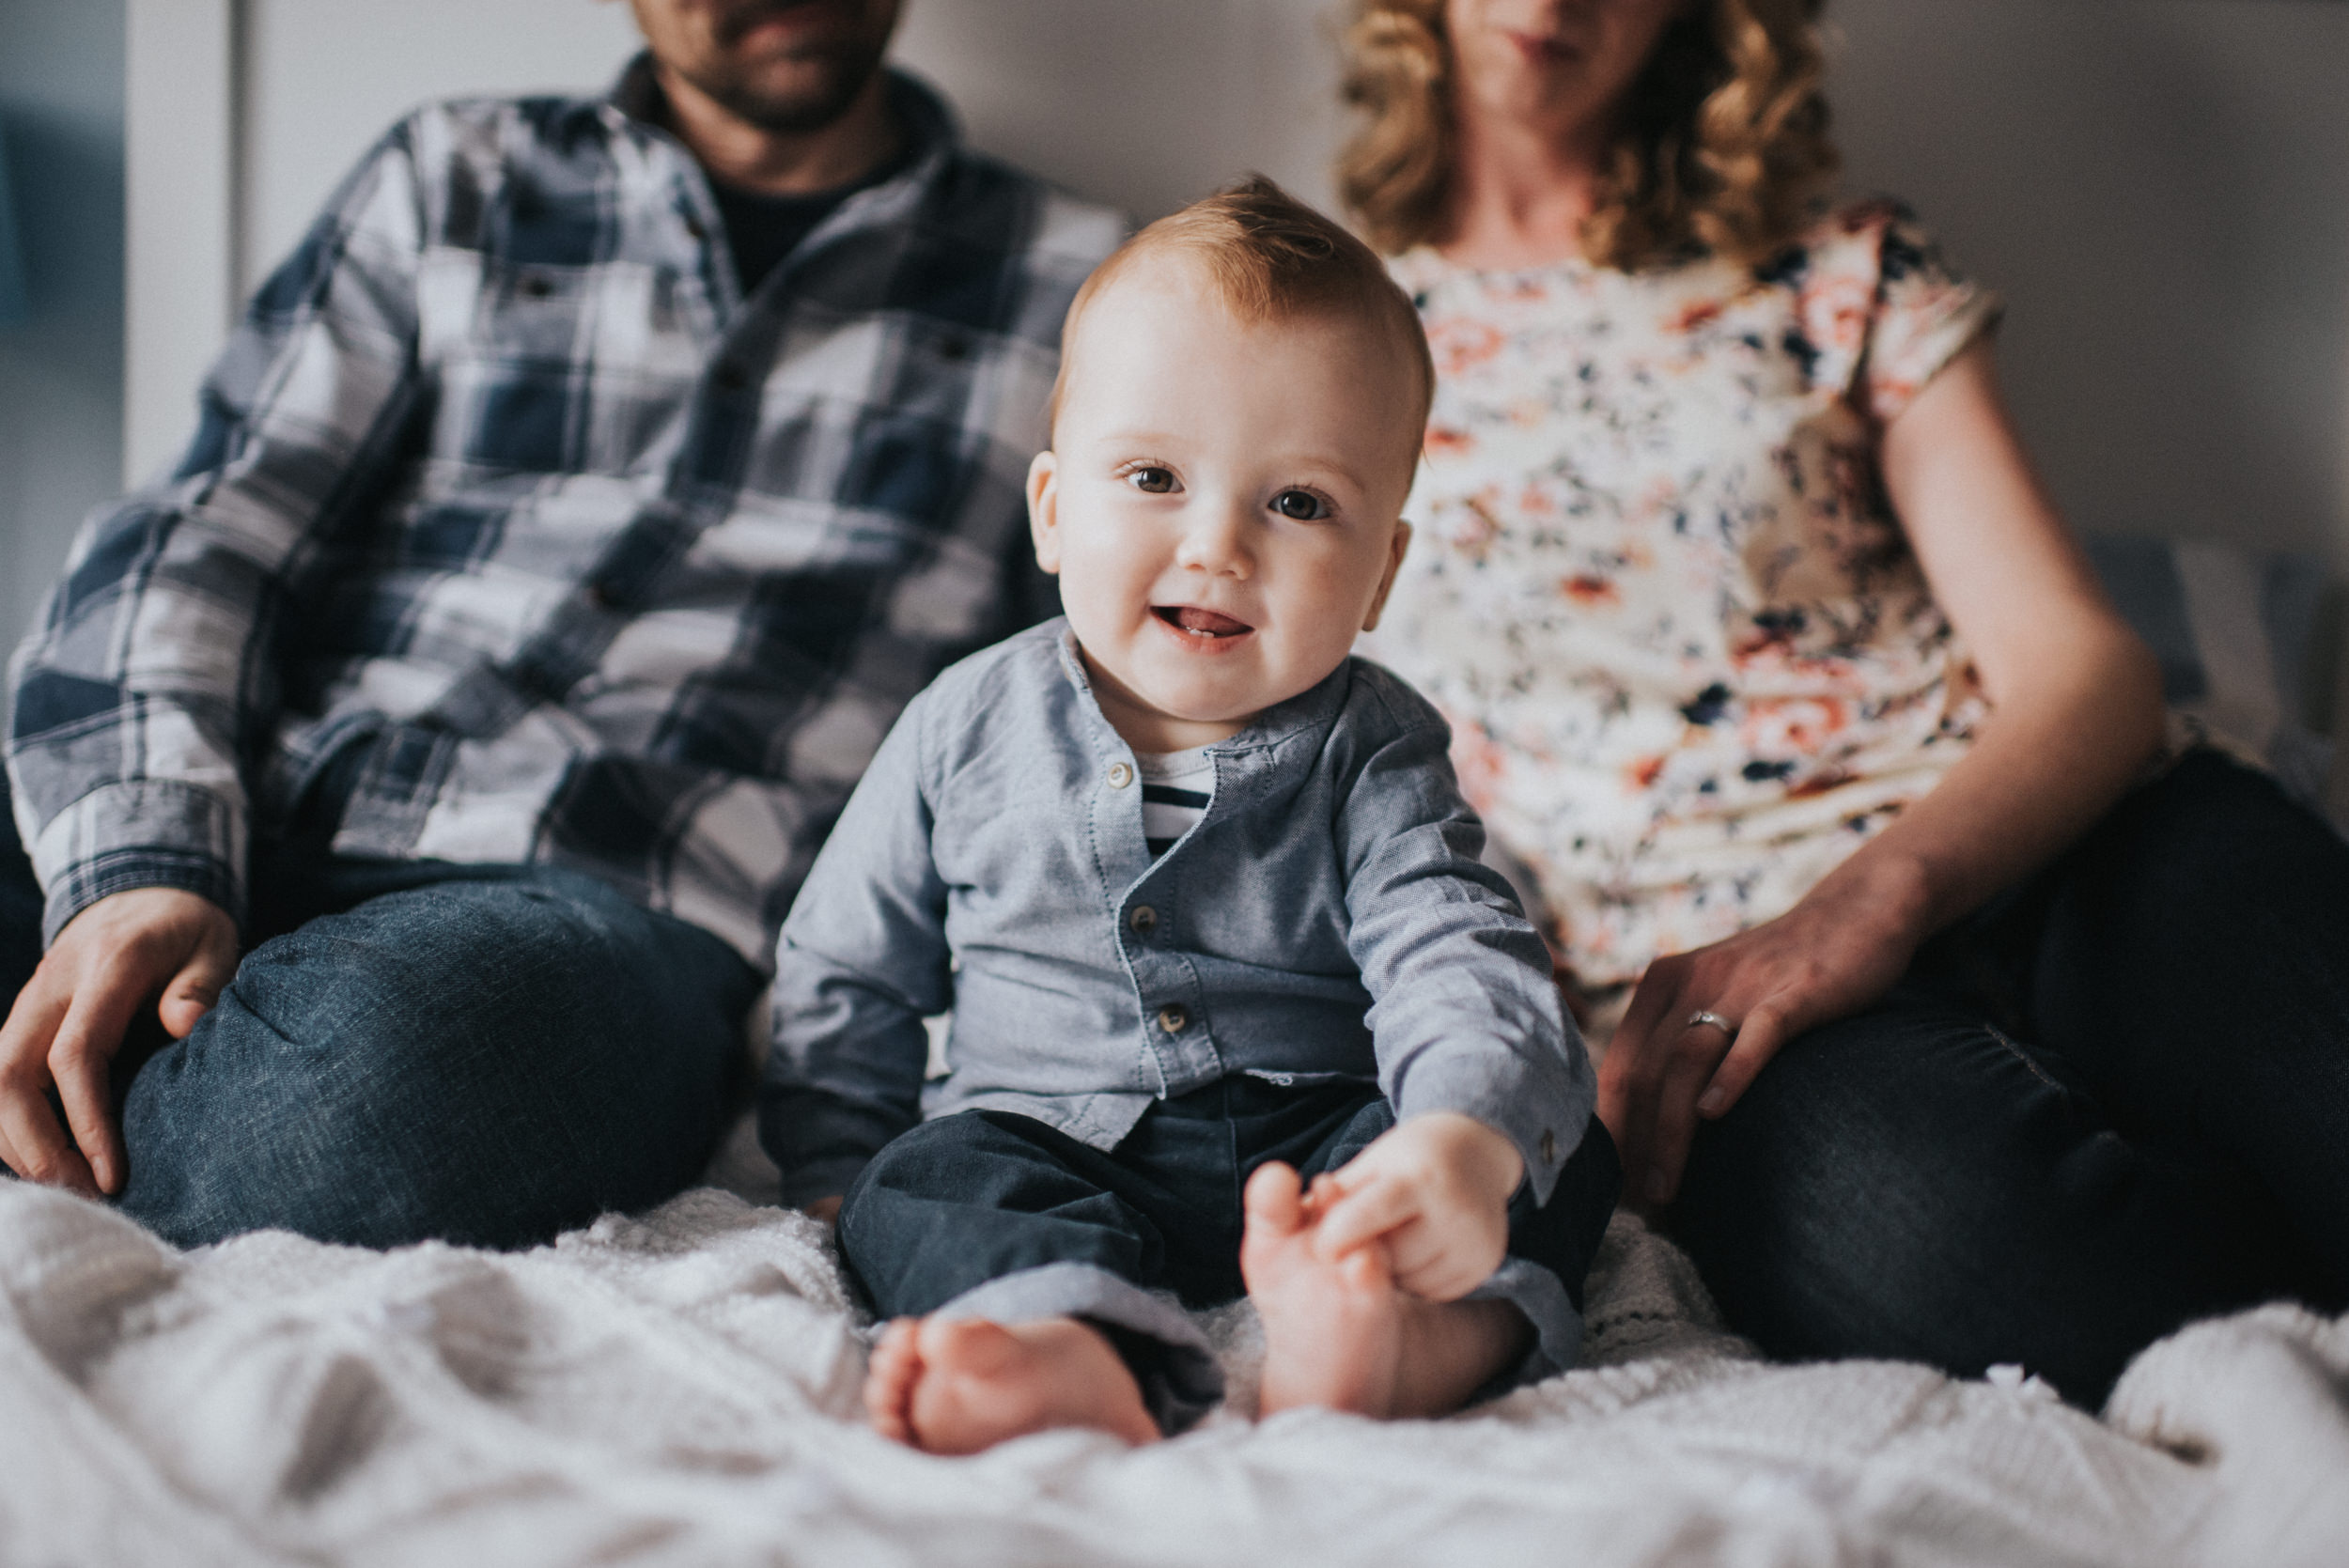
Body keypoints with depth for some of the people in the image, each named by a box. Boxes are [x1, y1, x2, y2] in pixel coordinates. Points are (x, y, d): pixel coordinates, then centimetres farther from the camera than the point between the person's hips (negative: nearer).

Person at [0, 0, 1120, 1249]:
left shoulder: (1063, 290, 18)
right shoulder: (448, 182, 22)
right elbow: (200, 538, 12)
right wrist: (139, 867, -8)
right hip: (264, 834, 2)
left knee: (374, 1066, -37)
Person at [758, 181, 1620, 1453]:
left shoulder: (1370, 761, -3)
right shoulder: (968, 730, 2)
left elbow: (1461, 966, -18)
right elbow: (846, 977, 12)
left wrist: (1464, 1141, -39)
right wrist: (844, 1180, 2)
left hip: (1318, 1138, 0)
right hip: (1046, 1144, 1)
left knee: (1556, 1148, -23)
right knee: (929, 1180, -28)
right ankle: (1079, 1345, -58)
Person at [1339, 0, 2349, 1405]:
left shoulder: (1847, 272, 22)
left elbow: (2086, 665, 9)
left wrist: (1879, 891, -14)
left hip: (2023, 852, 2)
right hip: (1700, 960, -1)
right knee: (1952, 1232, -36)